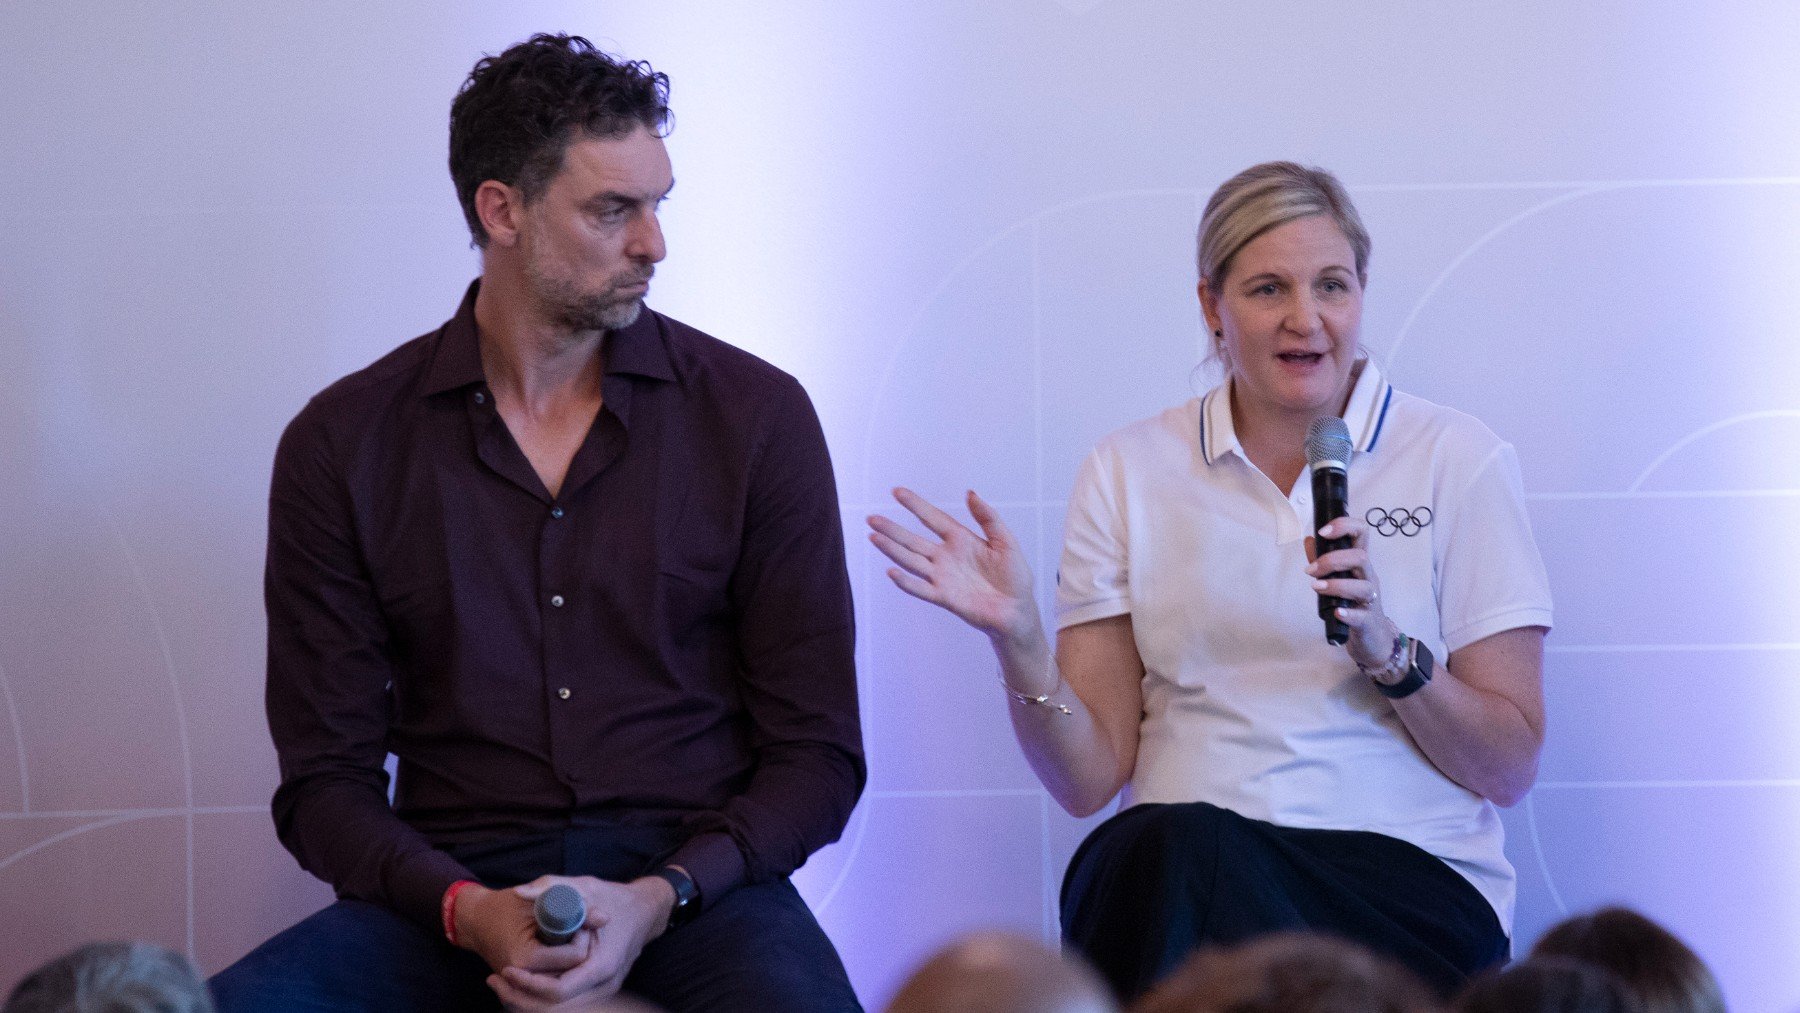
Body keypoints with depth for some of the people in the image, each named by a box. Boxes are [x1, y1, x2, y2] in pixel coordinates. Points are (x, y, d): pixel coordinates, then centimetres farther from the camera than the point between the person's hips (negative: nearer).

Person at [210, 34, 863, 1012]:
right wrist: (470, 913, -13)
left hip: (692, 886, -1)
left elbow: (817, 754, 5)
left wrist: (658, 898, -13)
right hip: (456, 890, 1)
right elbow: (324, 778, 7)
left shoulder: (756, 417, 6)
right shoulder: (343, 445, 7)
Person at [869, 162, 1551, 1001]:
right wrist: (1017, 642, -10)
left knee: (1189, 858, -35)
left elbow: (1510, 768, 5)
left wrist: (1391, 653, -12)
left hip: (1402, 875, -2)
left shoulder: (1459, 461, 7)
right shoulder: (1129, 473, 13)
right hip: (1167, 868, 2)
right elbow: (1090, 777, 8)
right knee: (1171, 845, -36)